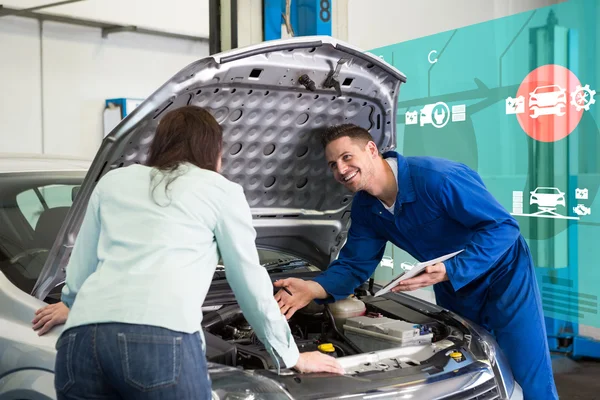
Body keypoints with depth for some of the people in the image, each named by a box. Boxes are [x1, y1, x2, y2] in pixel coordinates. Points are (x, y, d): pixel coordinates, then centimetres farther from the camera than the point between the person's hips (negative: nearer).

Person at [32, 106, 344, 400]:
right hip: (162, 341, -4)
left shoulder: (112, 181, 28)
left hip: (82, 339, 5)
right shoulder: (221, 190, 18)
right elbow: (251, 285, 23)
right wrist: (291, 356, 35)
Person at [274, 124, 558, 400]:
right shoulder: (365, 208, -5)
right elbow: (354, 264, -3)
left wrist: (449, 271, -38)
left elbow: (503, 227, -28)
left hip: (503, 276, -6)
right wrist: (313, 289, -23)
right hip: (453, 290, 7)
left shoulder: (435, 177, -30)